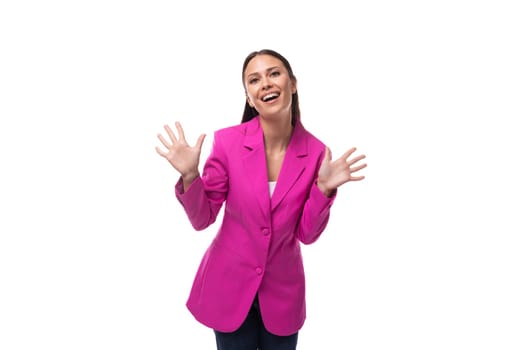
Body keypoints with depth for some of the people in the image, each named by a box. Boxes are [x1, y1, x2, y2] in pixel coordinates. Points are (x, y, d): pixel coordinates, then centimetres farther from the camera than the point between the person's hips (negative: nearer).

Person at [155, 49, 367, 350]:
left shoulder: (315, 151, -11)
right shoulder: (228, 141, -15)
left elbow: (307, 235, -7)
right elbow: (202, 219, -9)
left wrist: (323, 188, -22)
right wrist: (190, 176, -26)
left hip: (283, 290, 2)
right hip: (229, 285, -1)